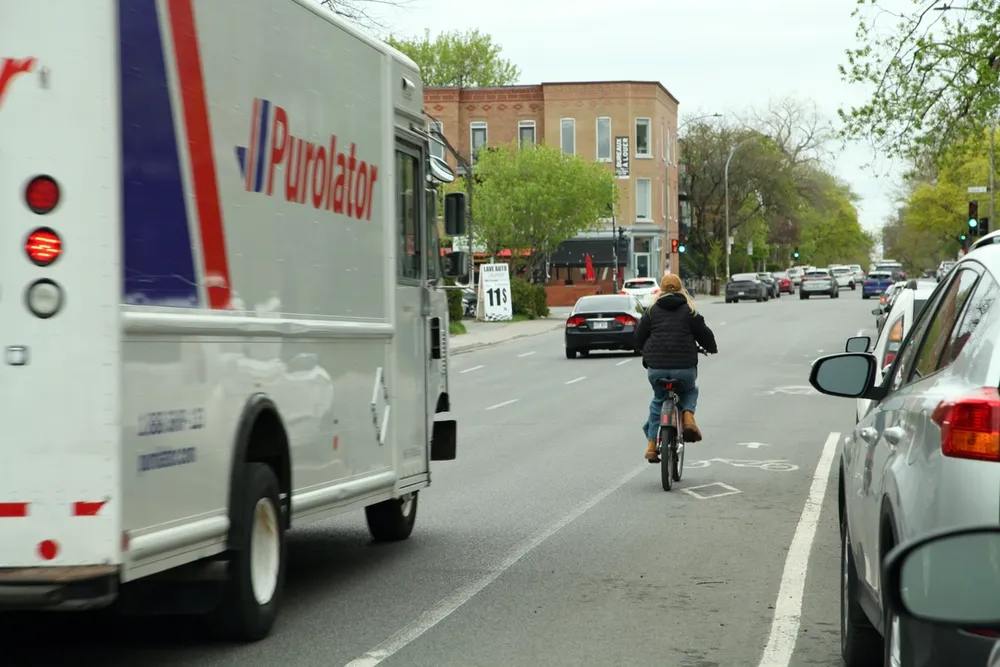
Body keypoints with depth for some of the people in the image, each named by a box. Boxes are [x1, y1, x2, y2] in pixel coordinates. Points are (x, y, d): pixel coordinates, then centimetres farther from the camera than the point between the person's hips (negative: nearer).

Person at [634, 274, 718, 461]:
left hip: (656, 368, 1)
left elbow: (639, 337, 13)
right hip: (684, 368, -1)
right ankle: (688, 416, -2)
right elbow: (705, 334, 10)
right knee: (690, 391, 30)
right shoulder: (689, 311, 4)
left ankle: (651, 444, 20)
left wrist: (644, 351, 35)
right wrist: (711, 348, 32)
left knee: (658, 400, 26)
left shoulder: (652, 311, 8)